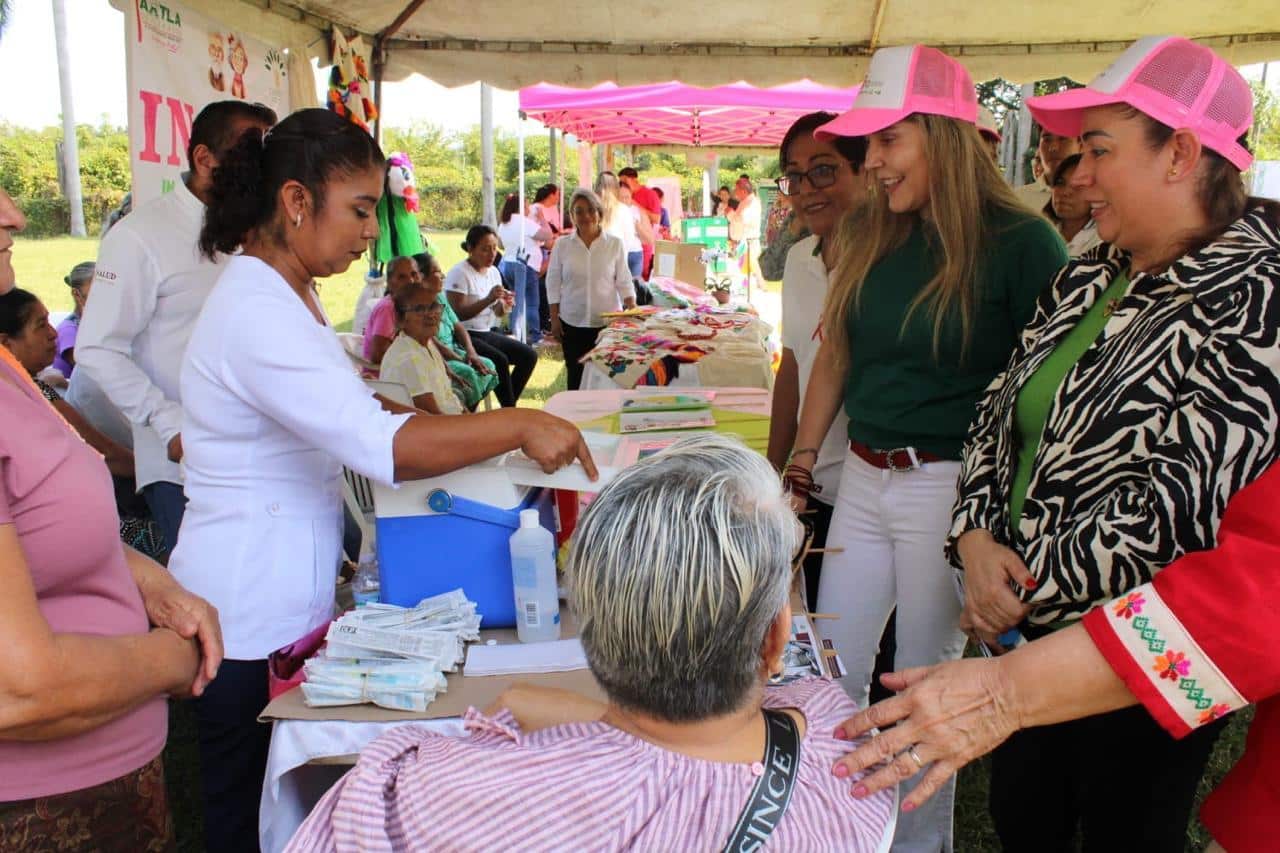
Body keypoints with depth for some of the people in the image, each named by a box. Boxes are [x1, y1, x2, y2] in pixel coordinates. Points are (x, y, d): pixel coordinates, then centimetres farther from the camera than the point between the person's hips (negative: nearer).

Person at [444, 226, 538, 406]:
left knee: (529, 355, -6)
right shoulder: (459, 273, -13)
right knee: (500, 361, -29)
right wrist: (488, 299, -28)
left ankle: (508, 405, 4)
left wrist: (504, 305, -7)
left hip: (486, 332, 8)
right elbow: (458, 314, -20)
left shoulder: (493, 272, 10)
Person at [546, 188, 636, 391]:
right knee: (576, 376, 6)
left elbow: (624, 282, 2)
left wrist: (633, 311, -11)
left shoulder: (615, 244, 1)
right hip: (572, 322, 1)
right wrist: (554, 318, 2)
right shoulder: (562, 244, 1)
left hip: (608, 321, -1)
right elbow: (553, 283, 5)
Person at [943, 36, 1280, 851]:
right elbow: (1002, 411, 6)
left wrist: (1028, 592, -18)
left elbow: (1179, 507, -26)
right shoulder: (1087, 279, 4)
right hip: (1028, 629, 7)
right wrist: (978, 540, -9)